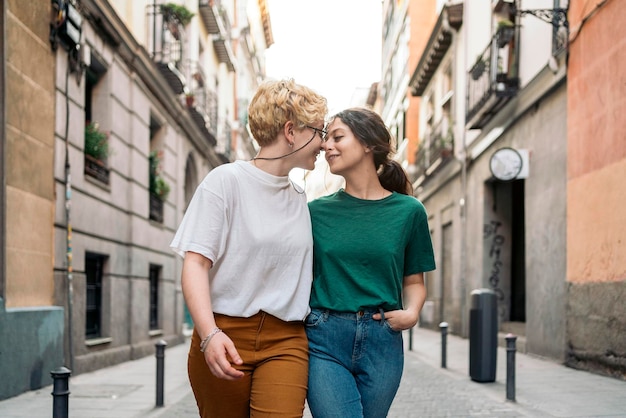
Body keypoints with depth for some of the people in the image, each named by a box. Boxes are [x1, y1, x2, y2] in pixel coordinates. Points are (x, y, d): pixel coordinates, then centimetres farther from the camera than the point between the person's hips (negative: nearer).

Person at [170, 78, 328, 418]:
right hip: (223, 337, -3)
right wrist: (210, 334, -23)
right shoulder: (226, 180, -4)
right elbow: (195, 264, -10)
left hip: (285, 341, 3)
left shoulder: (300, 200, 13)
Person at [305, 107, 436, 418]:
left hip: (381, 343, 1)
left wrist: (411, 312, -8)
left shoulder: (408, 211, 4)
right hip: (324, 340, -1)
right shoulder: (317, 211, 5)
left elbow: (414, 281, 10)